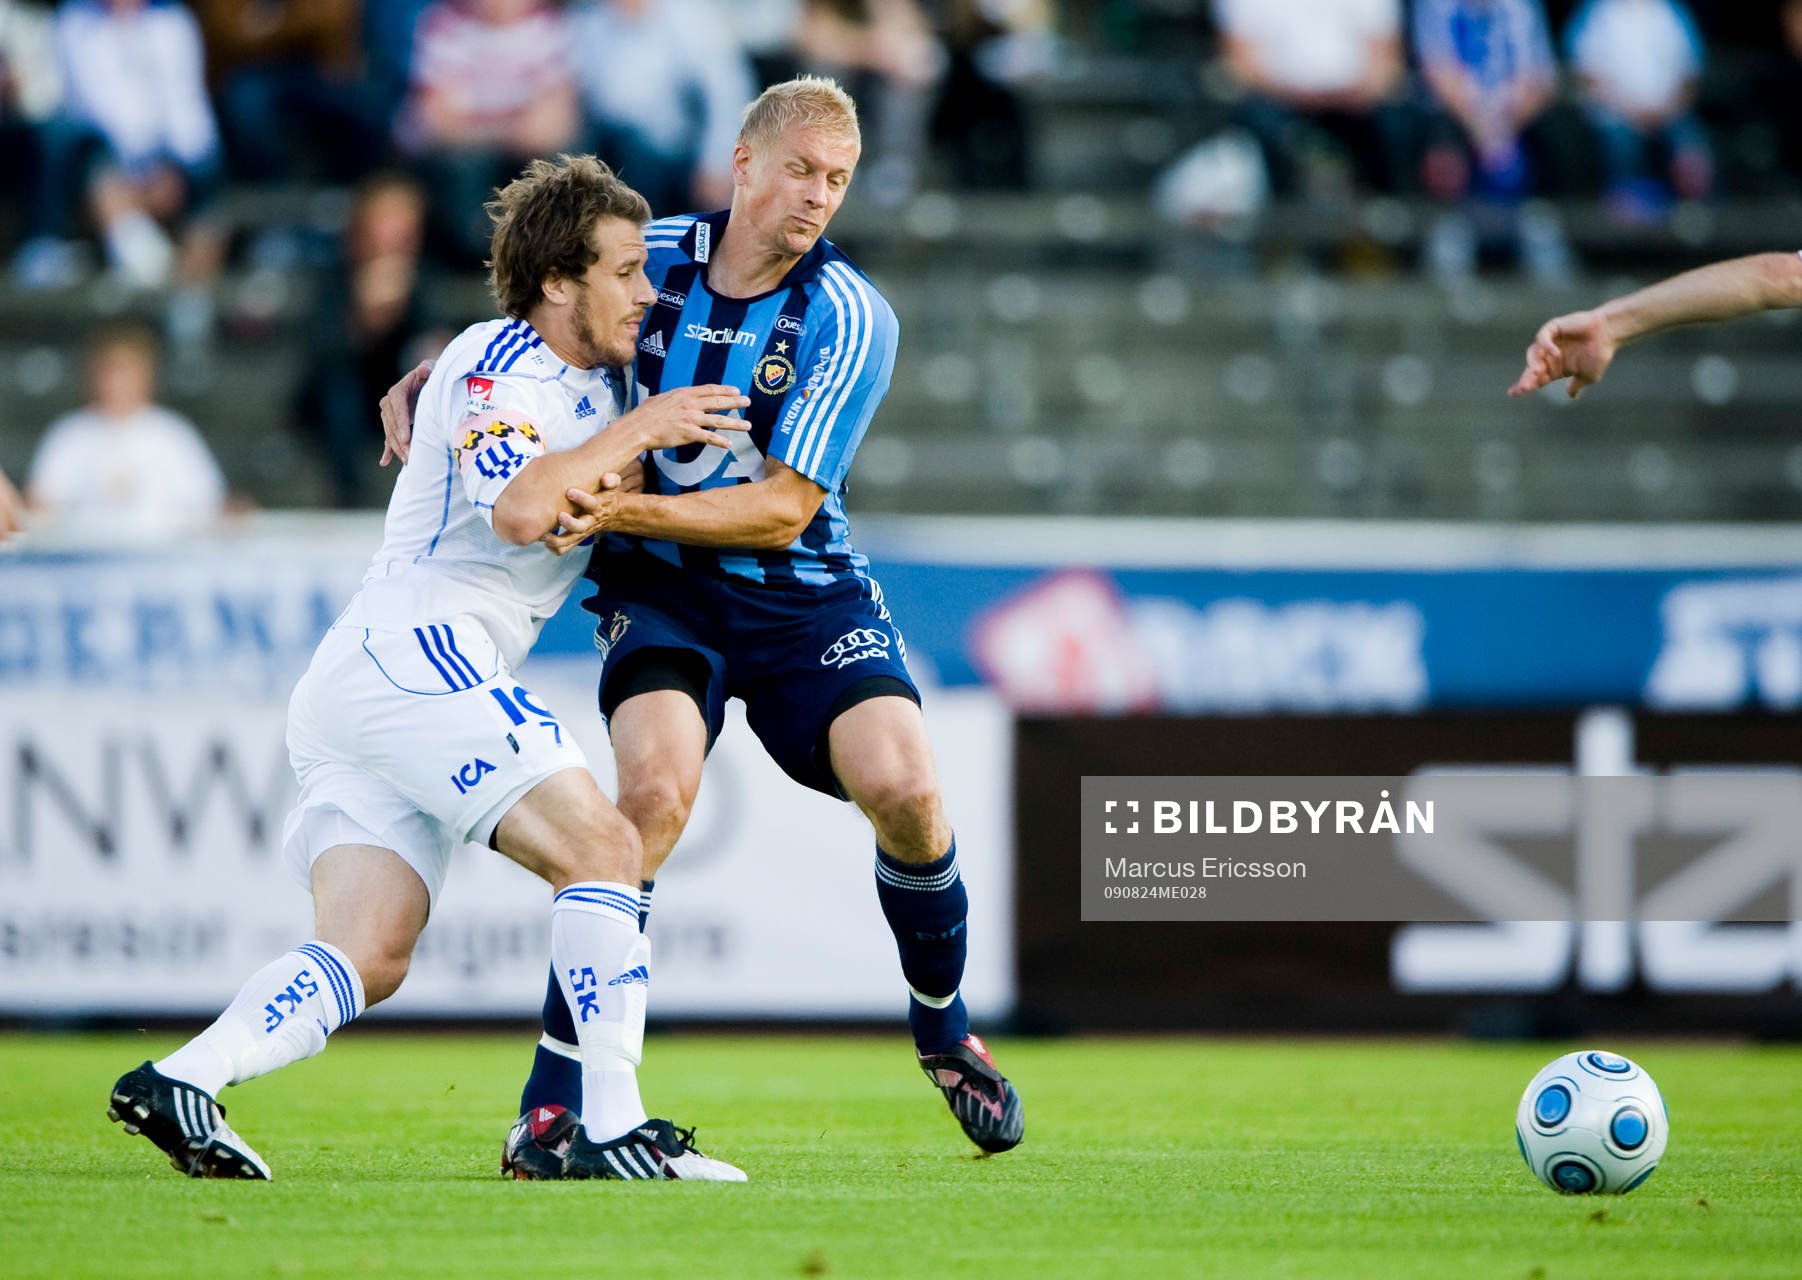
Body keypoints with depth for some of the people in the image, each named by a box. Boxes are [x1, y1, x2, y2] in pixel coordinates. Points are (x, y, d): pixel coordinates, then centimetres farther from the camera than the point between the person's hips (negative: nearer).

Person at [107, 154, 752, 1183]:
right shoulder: (497, 361, -6)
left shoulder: (597, 382, 22)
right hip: (412, 647, -10)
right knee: (604, 846, -16)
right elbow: (521, 508, -23)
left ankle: (182, 1079, -17)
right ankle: (613, 1126, -19)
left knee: (369, 960, -4)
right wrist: (637, 431, -12)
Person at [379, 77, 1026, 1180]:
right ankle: (551, 1100, -19)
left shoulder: (851, 321, -13)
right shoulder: (646, 261, -5)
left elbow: (782, 510, -17)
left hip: (802, 588, 0)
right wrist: (418, 384, -3)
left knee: (903, 787, -19)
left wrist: (627, 509, -27)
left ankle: (945, 1034, 12)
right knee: (655, 789, -25)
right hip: (659, 588, 0)